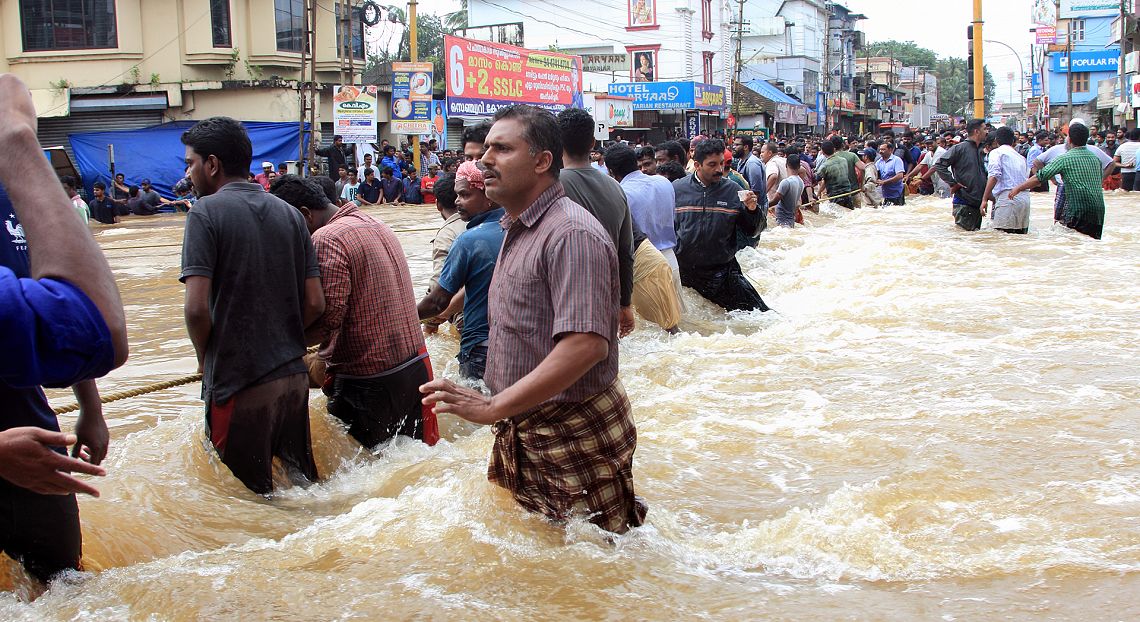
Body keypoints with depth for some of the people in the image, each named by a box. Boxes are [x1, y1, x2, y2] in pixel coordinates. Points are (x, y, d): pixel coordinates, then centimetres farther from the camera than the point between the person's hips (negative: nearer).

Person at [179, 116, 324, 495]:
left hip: (238, 382, -5)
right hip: (293, 375, 6)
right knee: (302, 481, 18)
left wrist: (206, 359, 1)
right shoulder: (289, 214, 8)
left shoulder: (207, 212, -9)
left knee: (251, 495, 8)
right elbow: (315, 304, 5)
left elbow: (197, 308, -17)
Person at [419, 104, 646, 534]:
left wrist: (495, 407, -32)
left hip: (575, 437, -10)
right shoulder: (517, 231, 12)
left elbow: (586, 344, -33)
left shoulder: (571, 234, -22)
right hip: (523, 433, 10)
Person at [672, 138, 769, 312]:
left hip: (723, 271, 0)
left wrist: (752, 210, -16)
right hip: (683, 270, 0)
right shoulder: (677, 189, -1)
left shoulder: (732, 190, 0)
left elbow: (753, 231, 3)